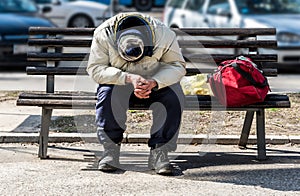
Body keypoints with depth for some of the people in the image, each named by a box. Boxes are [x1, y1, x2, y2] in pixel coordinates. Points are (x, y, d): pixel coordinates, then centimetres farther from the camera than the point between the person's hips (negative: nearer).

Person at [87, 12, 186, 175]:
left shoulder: (164, 35, -23)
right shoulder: (103, 35, -24)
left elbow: (178, 66, -16)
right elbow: (95, 69, -23)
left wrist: (154, 82, -35)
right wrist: (129, 78, -36)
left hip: (155, 83, 1)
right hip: (118, 82, -1)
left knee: (174, 97, -29)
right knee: (107, 94, -34)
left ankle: (159, 152, -22)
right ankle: (111, 149, -21)